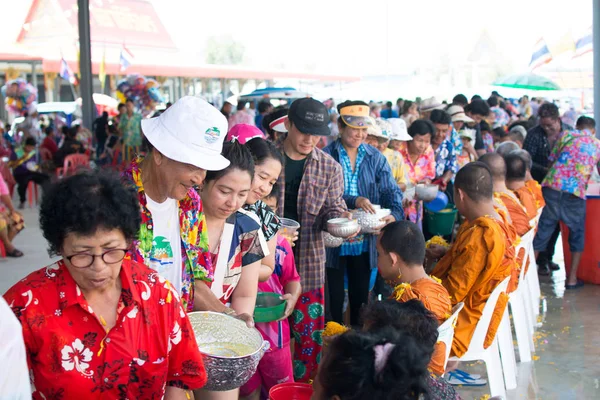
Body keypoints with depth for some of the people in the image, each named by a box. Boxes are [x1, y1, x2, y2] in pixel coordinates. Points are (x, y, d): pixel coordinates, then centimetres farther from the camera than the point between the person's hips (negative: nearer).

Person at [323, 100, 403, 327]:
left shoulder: (375, 158, 5)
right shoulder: (326, 156, -6)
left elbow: (391, 191, -1)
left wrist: (395, 214, -21)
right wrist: (354, 201, -30)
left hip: (365, 241, 3)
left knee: (361, 295, 13)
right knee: (335, 297, 6)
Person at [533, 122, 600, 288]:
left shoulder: (566, 135, 13)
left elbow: (551, 161, 14)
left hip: (551, 189, 1)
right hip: (575, 195, -1)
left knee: (541, 233, 10)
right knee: (577, 235, 18)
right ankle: (572, 278, 18)